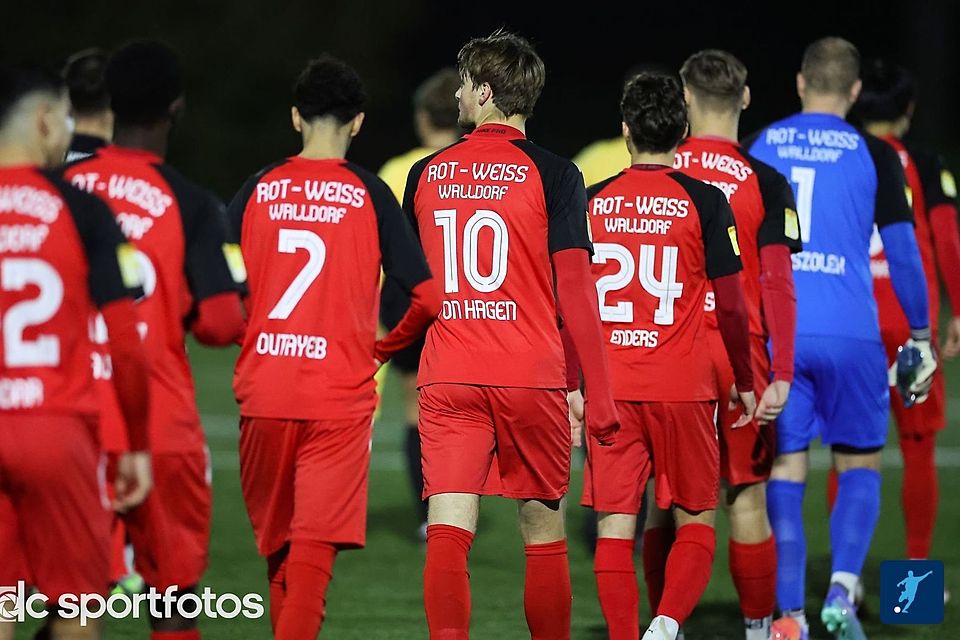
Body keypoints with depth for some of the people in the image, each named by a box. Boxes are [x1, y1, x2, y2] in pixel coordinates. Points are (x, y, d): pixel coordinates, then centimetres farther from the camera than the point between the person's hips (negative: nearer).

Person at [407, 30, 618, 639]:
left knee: (448, 534, -7)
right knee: (544, 536, 11)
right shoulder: (552, 174, -3)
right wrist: (597, 395, -2)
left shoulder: (426, 174, 8)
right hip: (533, 377, -2)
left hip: (447, 381, 2)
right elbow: (574, 290, -6)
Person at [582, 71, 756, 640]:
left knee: (615, 525, 4)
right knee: (695, 522, 8)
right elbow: (731, 305, -3)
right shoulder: (704, 202, -4)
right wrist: (745, 382, 9)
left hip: (608, 389, 2)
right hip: (683, 387, -2)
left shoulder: (592, 202, 4)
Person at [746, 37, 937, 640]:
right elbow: (902, 252, 2)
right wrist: (921, 336, 12)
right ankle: (843, 589, -8)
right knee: (860, 465, 13)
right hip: (849, 334, -1)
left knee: (786, 473, 7)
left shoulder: (760, 149, 7)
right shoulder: (873, 155, 1)